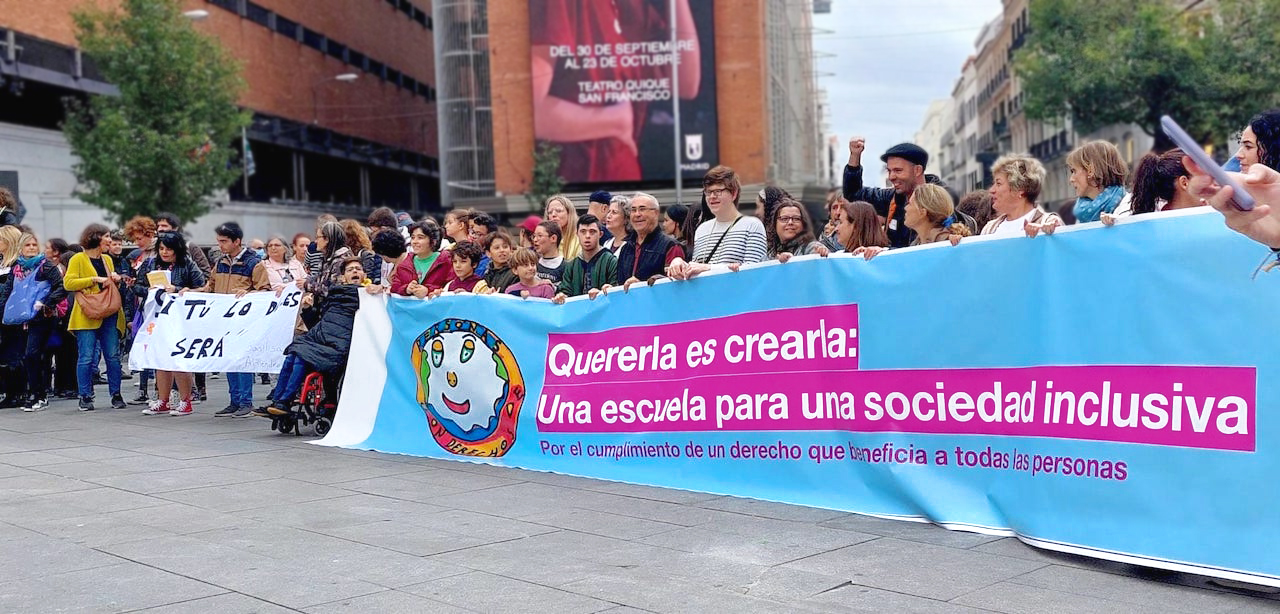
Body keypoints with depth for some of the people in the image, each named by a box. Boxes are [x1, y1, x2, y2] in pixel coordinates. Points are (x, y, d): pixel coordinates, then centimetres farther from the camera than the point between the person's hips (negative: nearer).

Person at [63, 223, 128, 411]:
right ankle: (85, 397, 4)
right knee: (86, 357, -3)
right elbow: (68, 283, -11)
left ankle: (116, 395, 8)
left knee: (113, 356, 3)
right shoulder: (78, 259, -1)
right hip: (87, 315, -5)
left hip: (109, 314, 5)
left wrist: (115, 279, 7)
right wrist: (94, 279, -15)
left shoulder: (107, 259, 18)